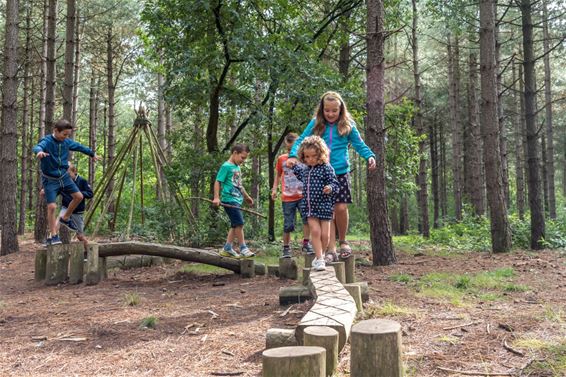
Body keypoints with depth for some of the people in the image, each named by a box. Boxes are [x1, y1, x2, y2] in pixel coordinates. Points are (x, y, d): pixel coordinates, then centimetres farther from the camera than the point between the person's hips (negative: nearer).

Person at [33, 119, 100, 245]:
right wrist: (39, 152, -67)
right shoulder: (47, 141, -20)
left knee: (78, 196, 5)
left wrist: (92, 154, 32)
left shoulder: (67, 142, -1)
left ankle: (65, 218, 27)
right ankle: (53, 235, 2)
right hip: (50, 179, -6)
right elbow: (37, 147, -42)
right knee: (52, 206, -11)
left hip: (64, 176, 6)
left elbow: (79, 146, 17)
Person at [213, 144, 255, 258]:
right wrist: (216, 197, -20)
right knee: (239, 223, -10)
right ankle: (243, 248, -3)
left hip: (237, 200, 9)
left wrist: (246, 197, 37)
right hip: (229, 199, -9)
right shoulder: (226, 166, -7)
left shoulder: (238, 168, 18)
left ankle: (227, 248, 17)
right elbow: (218, 182, -10)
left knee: (235, 225, 10)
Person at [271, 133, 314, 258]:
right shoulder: (281, 159, 6)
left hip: (302, 195, -1)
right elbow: (278, 175, 16)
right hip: (287, 197, 1)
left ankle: (306, 243, -10)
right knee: (288, 225, 4)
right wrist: (274, 189, 6)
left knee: (307, 217, -22)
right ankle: (286, 248, 19)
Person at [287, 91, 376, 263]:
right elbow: (301, 141, 2)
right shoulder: (315, 123, 4)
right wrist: (293, 155, -16)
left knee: (341, 208, -8)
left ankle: (342, 240, 19)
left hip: (341, 172, -1)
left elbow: (359, 144, 4)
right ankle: (331, 250, 8)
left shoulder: (348, 125, 2)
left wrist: (370, 156, -15)